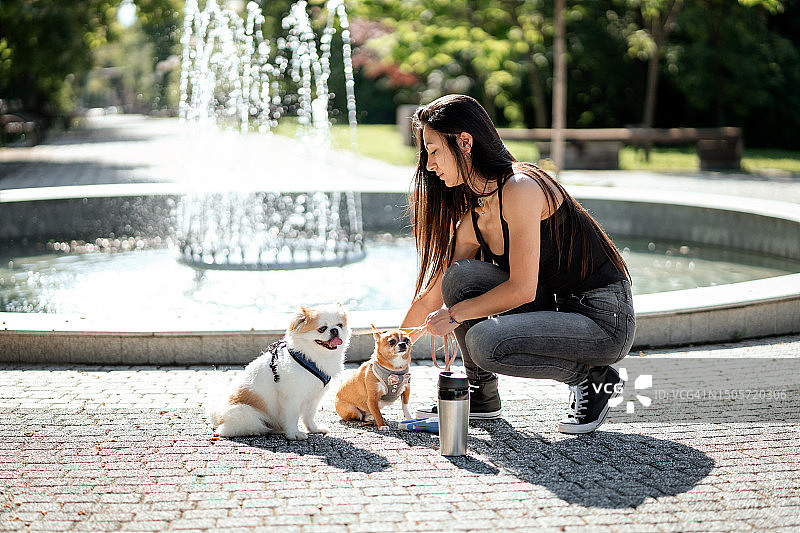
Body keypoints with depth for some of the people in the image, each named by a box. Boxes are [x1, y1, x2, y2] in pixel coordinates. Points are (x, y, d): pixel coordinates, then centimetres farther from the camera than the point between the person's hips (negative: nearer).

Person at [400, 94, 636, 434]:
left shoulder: (520, 188, -21)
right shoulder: (471, 218, 5)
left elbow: (522, 289, -23)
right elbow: (431, 298, 12)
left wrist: (455, 314, -12)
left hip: (605, 320, -8)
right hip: (555, 306, 8)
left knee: (485, 342, -27)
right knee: (460, 276, -8)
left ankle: (594, 379, -3)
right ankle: (481, 398, 7)